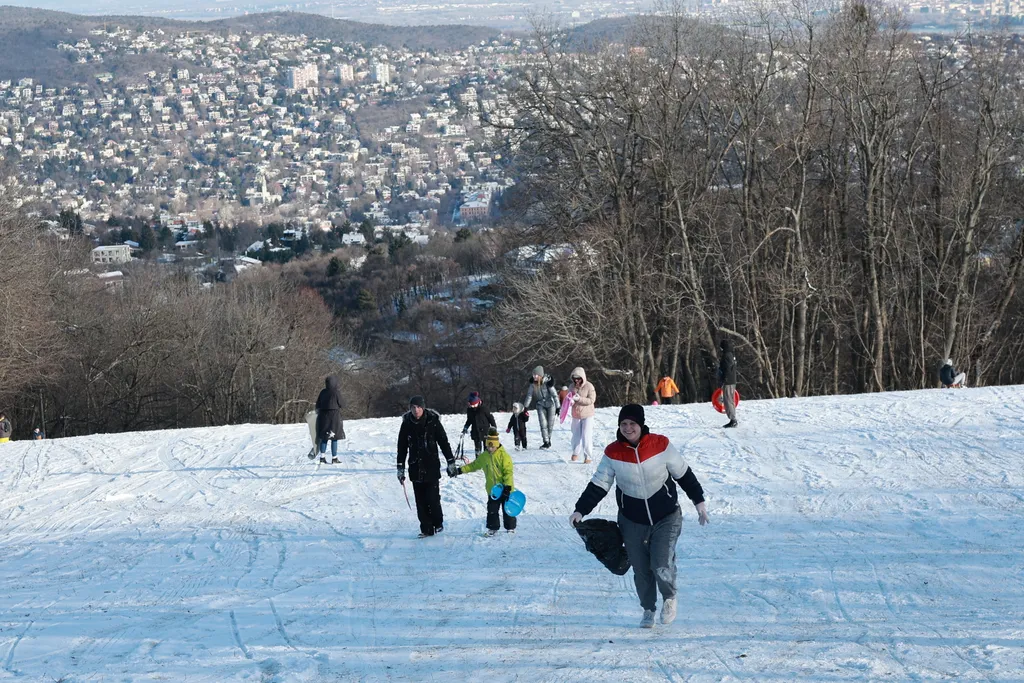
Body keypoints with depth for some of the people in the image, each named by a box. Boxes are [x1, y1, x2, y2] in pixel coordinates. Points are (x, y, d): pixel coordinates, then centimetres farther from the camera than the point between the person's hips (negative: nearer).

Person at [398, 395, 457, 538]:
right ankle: (426, 529, 8)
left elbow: (444, 442, 1)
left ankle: (438, 523, 14)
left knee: (432, 498, -8)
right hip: (415, 468, 3)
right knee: (420, 501, 2)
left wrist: (451, 462, -1)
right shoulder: (406, 424, 4)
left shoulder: (433, 422, -5)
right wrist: (400, 468, 10)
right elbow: (402, 448, 11)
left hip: (432, 466, -3)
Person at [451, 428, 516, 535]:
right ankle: (492, 528, 20)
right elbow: (474, 465, 14)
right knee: (492, 510, 9)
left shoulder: (504, 455, -14)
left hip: (505, 489, -5)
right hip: (492, 490, 5)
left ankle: (510, 527, 19)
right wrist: (460, 470, 9)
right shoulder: (484, 457, 3)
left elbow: (508, 472, -17)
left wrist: (507, 486, -22)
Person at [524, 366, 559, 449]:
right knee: (543, 423, -7)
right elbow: (529, 395, -1)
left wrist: (558, 407, -18)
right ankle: (546, 442, -4)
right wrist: (525, 407, -2)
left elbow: (554, 395, -19)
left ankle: (549, 439, 24)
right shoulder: (533, 384, -11)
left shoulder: (547, 382, -23)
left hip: (550, 404, -3)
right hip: (541, 405, 3)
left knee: (550, 423, 2)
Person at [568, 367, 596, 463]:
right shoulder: (573, 386, 1)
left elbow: (591, 400, -16)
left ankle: (588, 456, 0)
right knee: (576, 435, 14)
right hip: (576, 415, 5)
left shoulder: (589, 386, -13)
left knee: (586, 436, -7)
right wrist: (571, 400, -16)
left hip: (587, 415, -5)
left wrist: (579, 399, -27)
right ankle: (575, 453, 31)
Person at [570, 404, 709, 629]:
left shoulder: (660, 445, -13)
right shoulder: (613, 453, -9)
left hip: (666, 517, -2)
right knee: (640, 570, 6)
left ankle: (669, 597, 17)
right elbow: (599, 485, -1)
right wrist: (581, 510, -9)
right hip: (632, 522, 2)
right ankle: (648, 610, 30)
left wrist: (699, 501, 5)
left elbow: (683, 474, -1)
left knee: (662, 565, -14)